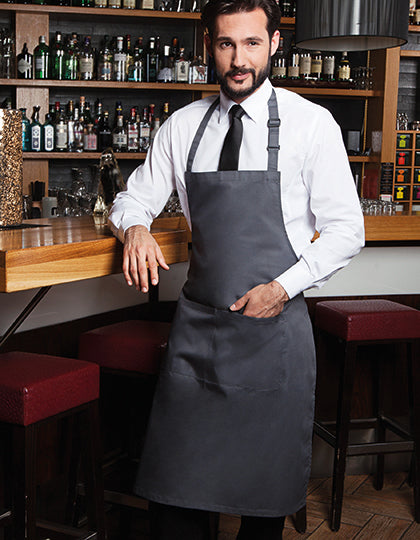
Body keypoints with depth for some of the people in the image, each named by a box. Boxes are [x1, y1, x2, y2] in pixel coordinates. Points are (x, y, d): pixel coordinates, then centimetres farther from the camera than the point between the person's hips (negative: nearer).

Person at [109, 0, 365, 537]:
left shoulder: (311, 124, -4)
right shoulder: (183, 126, 5)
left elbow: (346, 230, -3)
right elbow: (134, 198, 14)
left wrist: (281, 289, -13)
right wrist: (135, 226, -9)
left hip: (275, 322, -2)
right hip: (198, 321, 3)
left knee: (268, 478, 10)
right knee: (174, 481, 7)